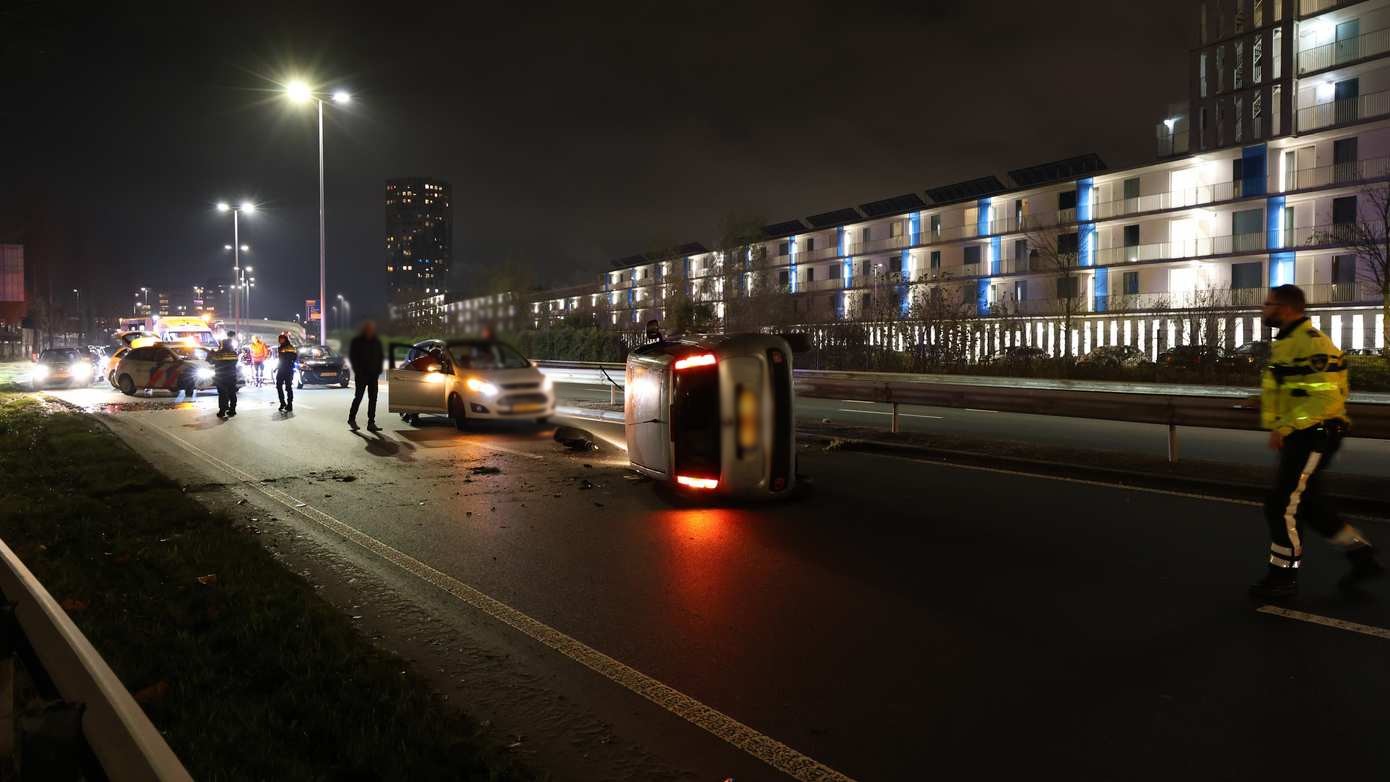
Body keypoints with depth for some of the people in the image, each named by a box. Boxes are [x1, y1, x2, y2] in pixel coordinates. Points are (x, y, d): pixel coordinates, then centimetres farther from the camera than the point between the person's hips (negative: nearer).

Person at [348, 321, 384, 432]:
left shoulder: (377, 342, 10)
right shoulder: (356, 341, -1)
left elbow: (380, 356, 16)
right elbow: (352, 356, -1)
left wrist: (378, 369, 3)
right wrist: (357, 370, -8)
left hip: (373, 374, 4)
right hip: (361, 375, -4)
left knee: (373, 398, 0)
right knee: (358, 397, -3)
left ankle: (371, 423, 2)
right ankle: (351, 419, 14)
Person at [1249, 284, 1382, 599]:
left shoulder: (1312, 343, -19)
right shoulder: (1286, 342, 13)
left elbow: (1326, 396, -27)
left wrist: (1285, 427, -27)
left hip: (1314, 436, -10)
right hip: (1300, 435, 10)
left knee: (1283, 506, -5)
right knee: (1309, 504, 18)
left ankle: (1282, 576, 6)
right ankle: (1362, 556, 29)